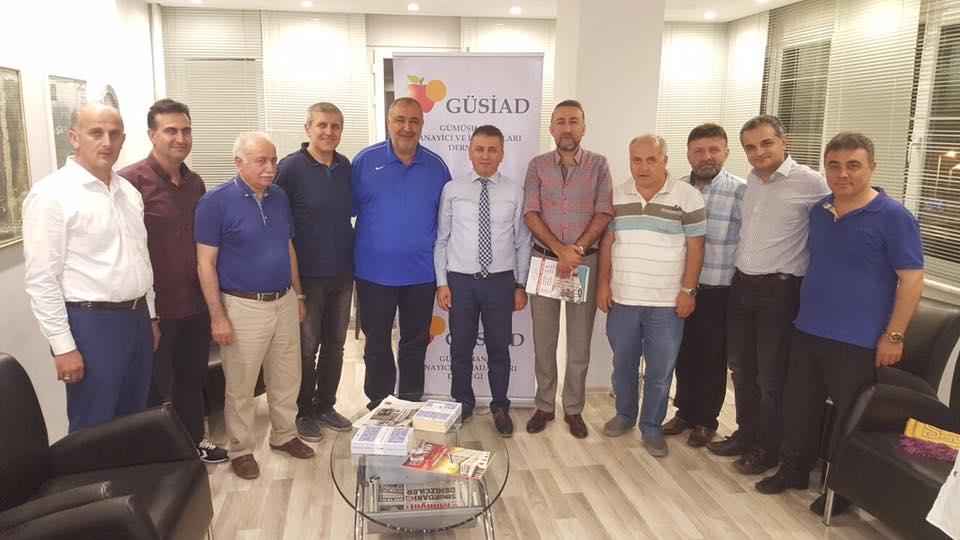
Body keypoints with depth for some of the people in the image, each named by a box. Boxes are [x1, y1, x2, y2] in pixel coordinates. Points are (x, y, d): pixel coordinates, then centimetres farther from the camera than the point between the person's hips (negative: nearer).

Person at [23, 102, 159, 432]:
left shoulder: (129, 192, 10)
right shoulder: (51, 195, -12)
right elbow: (41, 279, -14)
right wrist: (63, 346, -16)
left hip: (137, 318, 7)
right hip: (91, 323, -7)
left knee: (133, 422, 18)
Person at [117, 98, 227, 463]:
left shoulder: (195, 182, 7)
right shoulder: (132, 181, -14)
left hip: (195, 302, 6)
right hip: (156, 306, -6)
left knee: (193, 378, 21)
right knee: (156, 387, 10)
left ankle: (194, 440, 39)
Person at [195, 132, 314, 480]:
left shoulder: (279, 197, 6)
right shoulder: (216, 202, -11)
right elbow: (205, 263, -12)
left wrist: (298, 295, 15)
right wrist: (217, 316, -15)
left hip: (284, 302, 6)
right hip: (243, 307, -6)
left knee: (287, 378, 17)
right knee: (240, 386, 7)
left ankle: (284, 435, 35)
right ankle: (241, 450, 24)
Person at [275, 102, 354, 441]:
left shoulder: (345, 166, 4)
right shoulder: (291, 167, -11)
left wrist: (351, 257, 10)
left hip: (342, 273, 5)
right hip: (308, 274, -5)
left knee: (334, 345, 14)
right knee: (306, 348, 7)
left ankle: (325, 406, 30)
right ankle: (304, 413, 24)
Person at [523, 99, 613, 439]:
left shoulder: (598, 165, 1)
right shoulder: (537, 165, 3)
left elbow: (604, 214, -5)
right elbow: (531, 214, -5)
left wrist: (577, 250, -16)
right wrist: (562, 250, -16)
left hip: (585, 261, 0)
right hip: (544, 260, 1)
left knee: (580, 343, 7)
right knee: (543, 340, 8)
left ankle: (573, 409, 21)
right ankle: (544, 406, 22)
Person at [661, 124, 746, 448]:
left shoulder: (740, 192, -10)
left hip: (718, 291, -4)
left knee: (712, 357, 9)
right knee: (684, 352, 15)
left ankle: (706, 420, 26)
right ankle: (685, 411, 33)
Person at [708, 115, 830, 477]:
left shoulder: (810, 182, -13)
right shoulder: (751, 180, 8)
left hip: (779, 290, -6)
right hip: (741, 284, 7)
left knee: (771, 375, 5)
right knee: (741, 366, 16)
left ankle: (767, 448, 22)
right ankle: (745, 434, 34)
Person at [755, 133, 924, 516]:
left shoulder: (893, 217, -11)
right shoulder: (818, 212, 8)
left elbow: (911, 279, -11)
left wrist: (894, 335, -14)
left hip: (857, 342, -6)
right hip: (807, 332, 6)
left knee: (850, 419, 8)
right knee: (798, 408, 15)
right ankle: (793, 471, 34)